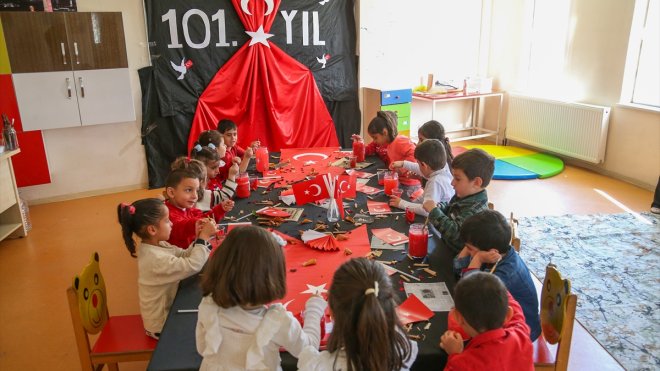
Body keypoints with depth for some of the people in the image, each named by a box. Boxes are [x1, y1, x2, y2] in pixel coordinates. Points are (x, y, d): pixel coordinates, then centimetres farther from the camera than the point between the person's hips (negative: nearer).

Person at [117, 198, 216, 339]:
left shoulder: (156, 245, -3)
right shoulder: (156, 260, -32)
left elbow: (185, 256, -2)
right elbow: (193, 265, -35)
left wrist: (199, 238, -16)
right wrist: (204, 237, -27)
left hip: (167, 310, 8)